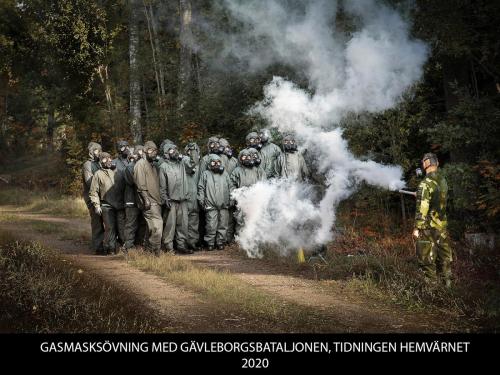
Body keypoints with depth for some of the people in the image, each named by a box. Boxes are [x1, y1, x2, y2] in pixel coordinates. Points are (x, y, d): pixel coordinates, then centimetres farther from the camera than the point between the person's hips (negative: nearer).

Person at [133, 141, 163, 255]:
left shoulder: (153, 166, 21)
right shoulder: (141, 163, -6)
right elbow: (140, 184, -14)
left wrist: (160, 199, 16)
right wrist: (146, 199, -19)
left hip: (156, 200, 9)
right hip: (149, 201, -9)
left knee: (152, 227, 12)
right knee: (157, 224, -16)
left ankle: (148, 249, 19)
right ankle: (155, 250, -13)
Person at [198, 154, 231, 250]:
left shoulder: (225, 174, 16)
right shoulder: (206, 174, 7)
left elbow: (230, 188, 18)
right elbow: (201, 188, 5)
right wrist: (201, 200, -3)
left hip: (224, 206, 3)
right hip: (211, 206, -3)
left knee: (222, 225, 5)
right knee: (211, 226, -6)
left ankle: (220, 242, 16)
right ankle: (210, 243, 5)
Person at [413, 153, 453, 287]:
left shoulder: (426, 183, -17)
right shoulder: (443, 181, 6)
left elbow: (422, 208, -20)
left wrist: (417, 227, -16)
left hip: (429, 227, -7)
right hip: (442, 226, 7)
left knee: (427, 258, 0)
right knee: (444, 256, 14)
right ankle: (447, 282, 21)